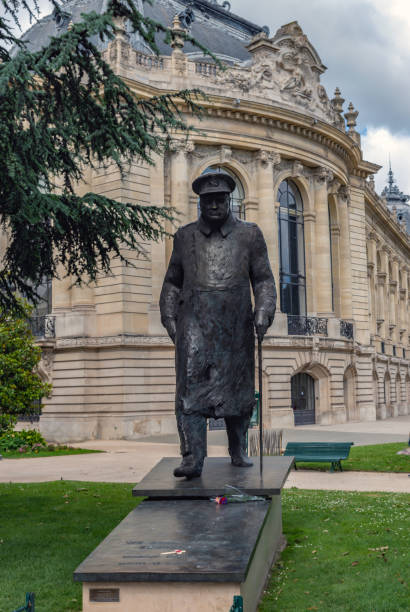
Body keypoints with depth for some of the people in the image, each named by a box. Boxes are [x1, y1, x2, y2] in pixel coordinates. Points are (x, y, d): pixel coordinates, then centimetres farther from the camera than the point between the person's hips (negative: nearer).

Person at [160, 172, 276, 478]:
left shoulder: (249, 234, 10)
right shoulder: (185, 236, 13)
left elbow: (263, 279, 9)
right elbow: (173, 281, 19)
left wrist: (263, 311, -6)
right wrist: (169, 316, 8)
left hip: (235, 325, 0)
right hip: (195, 322, 0)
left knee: (237, 388, 8)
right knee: (191, 387, -12)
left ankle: (238, 450, 25)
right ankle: (193, 457, -12)